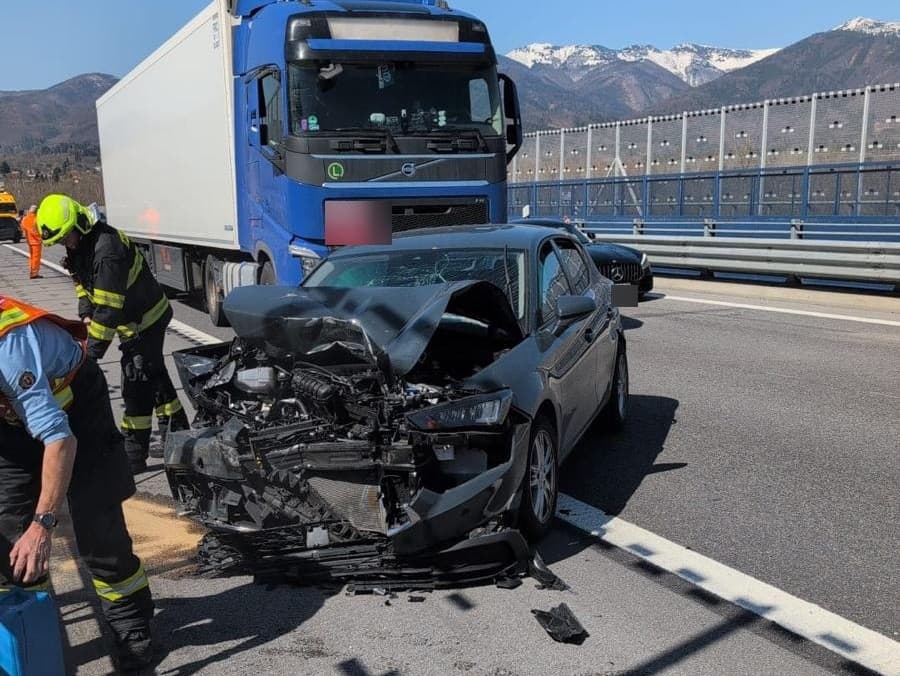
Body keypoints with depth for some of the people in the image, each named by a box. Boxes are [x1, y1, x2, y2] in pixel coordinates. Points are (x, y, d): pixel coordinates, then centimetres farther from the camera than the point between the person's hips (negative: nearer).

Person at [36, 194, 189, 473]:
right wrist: (86, 317, 0)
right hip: (136, 321, 10)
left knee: (137, 385, -6)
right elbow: (83, 283, 17)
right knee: (155, 377, 18)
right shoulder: (81, 246, 3)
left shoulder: (107, 248, -29)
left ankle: (134, 455, 2)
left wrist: (92, 351, -27)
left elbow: (109, 307, -30)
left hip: (145, 321, -10)